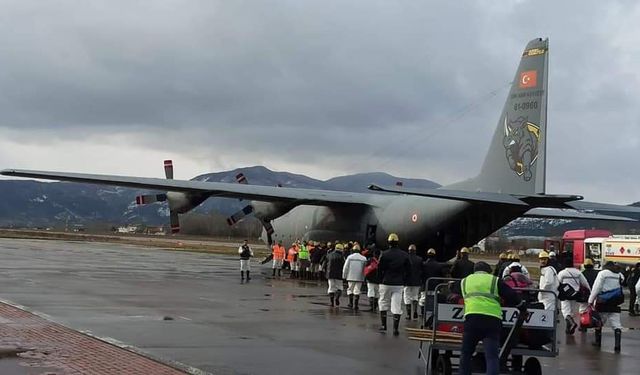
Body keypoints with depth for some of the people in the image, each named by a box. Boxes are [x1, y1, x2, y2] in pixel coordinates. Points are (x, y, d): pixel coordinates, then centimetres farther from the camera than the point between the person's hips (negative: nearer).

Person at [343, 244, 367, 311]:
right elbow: (365, 269, 2)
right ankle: (355, 306, 3)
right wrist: (364, 277, 12)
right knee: (357, 291, 6)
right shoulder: (364, 258, -1)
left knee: (350, 290, 14)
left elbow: (345, 267, -3)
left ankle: (351, 304, 12)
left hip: (351, 277, -1)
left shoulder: (350, 257, -4)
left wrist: (344, 276, 6)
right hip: (360, 277, 1)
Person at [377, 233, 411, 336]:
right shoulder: (404, 255, 1)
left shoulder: (384, 255, -9)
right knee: (397, 306, 2)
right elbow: (408, 270, 5)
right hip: (399, 284, 2)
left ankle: (383, 325, 15)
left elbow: (380, 269, -4)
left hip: (386, 283, -2)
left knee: (383, 304, 14)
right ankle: (395, 328, -2)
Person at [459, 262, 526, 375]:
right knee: (492, 356, -4)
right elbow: (512, 296, 15)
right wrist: (523, 308, 30)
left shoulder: (464, 281, 24)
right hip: (492, 320, -1)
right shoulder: (495, 281, 18)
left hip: (472, 318, 1)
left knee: (466, 353, 14)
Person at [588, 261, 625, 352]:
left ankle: (598, 342, 24)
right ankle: (617, 345, -14)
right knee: (616, 324, -1)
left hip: (603, 303, -3)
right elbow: (621, 289, 10)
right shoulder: (620, 275, 11)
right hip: (615, 304, 3)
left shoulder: (603, 273, -4)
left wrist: (591, 300, -4)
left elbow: (596, 288, -7)